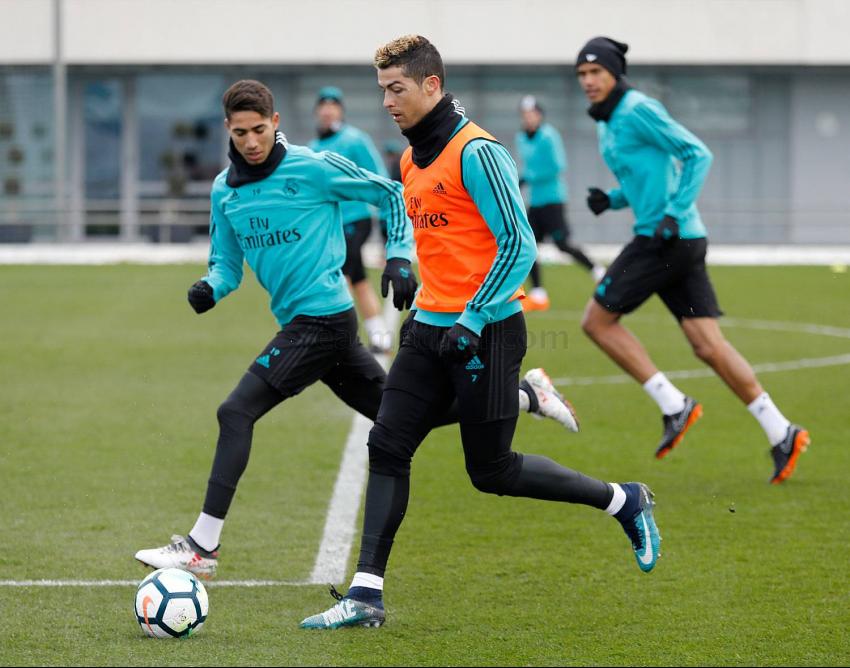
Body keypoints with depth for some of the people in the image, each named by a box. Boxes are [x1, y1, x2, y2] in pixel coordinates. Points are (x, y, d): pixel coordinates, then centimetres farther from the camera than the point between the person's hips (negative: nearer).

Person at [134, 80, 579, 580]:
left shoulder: (313, 168, -9)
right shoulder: (224, 191, 10)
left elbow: (392, 195, 0)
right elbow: (228, 263, 16)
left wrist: (400, 258, -8)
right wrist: (210, 289, -6)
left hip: (321, 317, -8)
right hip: (302, 324, 8)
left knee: (236, 413, -15)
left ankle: (203, 548, -13)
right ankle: (526, 395, 26)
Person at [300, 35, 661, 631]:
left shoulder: (476, 152, -15)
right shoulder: (412, 160, 12)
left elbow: (518, 245, -18)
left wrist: (471, 321, -21)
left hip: (486, 332, -8)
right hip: (431, 329, 8)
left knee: (491, 470, 0)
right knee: (387, 448, -2)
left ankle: (624, 502, 18)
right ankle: (366, 594, -3)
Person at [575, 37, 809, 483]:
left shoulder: (638, 111, -10)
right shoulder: (607, 126, 19)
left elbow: (697, 154, -14)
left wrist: (674, 213, -21)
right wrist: (610, 200, 10)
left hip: (665, 239, -9)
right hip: (682, 243, 9)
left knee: (596, 321, -3)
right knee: (708, 345, 3)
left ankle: (674, 406, -2)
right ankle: (782, 434, 1)